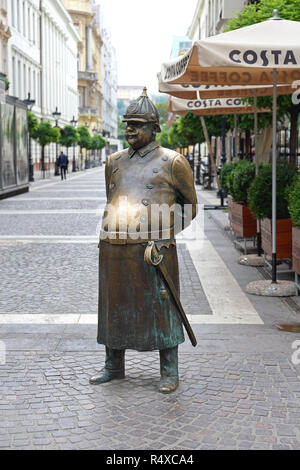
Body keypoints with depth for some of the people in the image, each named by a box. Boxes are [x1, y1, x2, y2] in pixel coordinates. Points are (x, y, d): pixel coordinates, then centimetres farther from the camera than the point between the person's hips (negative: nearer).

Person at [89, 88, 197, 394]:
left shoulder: (171, 162, 1)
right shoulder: (115, 162, 15)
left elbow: (189, 205, 10)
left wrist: (166, 232, 1)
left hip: (154, 249, -5)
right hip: (113, 250, 5)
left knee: (161, 308, 0)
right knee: (114, 306, 12)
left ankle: (169, 372, 14)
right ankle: (113, 366, 27)